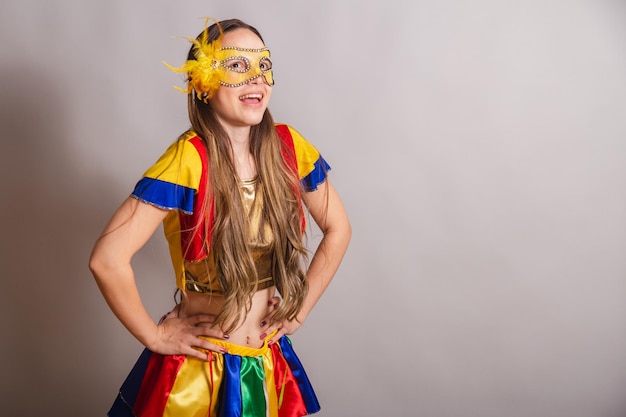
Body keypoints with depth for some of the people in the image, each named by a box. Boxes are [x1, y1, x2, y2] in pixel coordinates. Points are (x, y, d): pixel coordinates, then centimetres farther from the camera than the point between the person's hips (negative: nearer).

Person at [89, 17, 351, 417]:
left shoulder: (288, 148, -8)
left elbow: (338, 229, 6)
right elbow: (108, 258, -28)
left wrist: (301, 306, 2)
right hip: (198, 370, -4)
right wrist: (154, 335, -16)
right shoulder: (188, 160, -22)